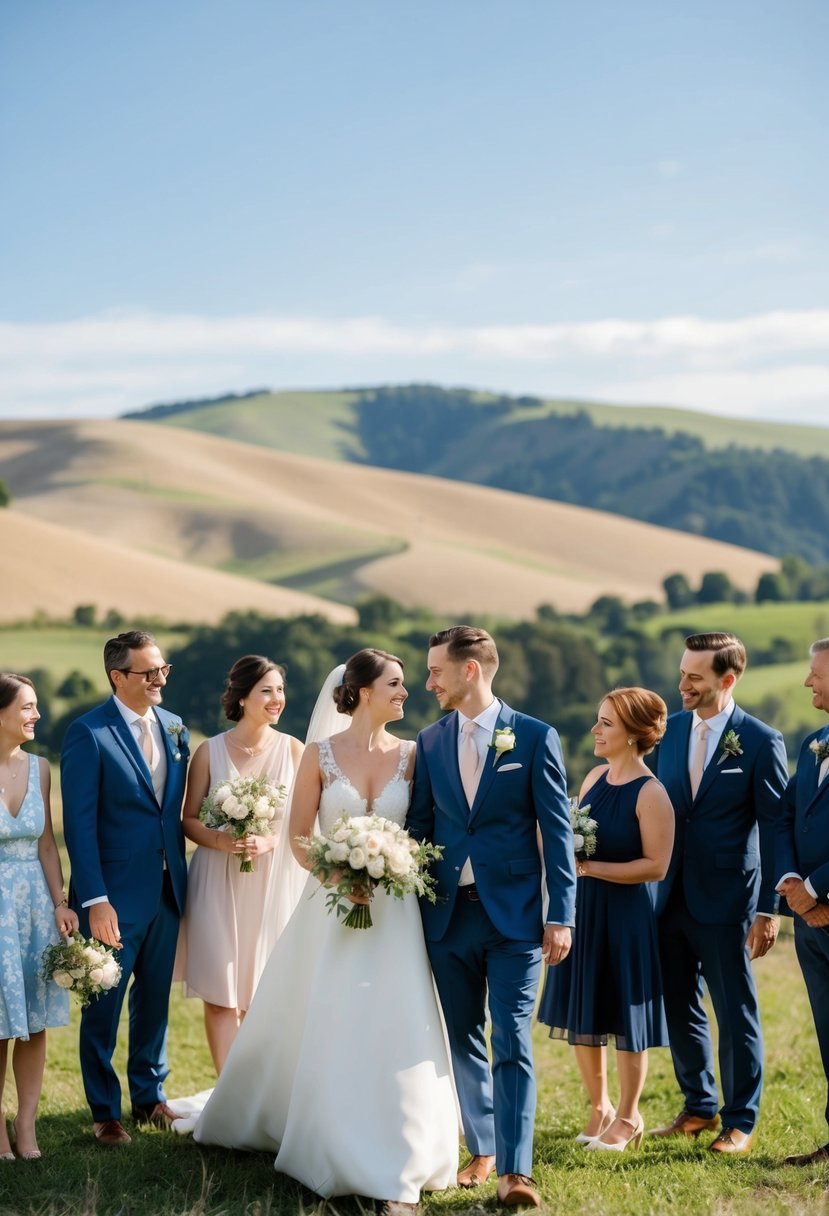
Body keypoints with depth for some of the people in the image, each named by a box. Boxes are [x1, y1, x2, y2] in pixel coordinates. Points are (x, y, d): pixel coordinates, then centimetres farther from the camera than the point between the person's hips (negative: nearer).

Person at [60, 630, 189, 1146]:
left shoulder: (174, 728, 7)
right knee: (104, 1006, 6)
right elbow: (80, 823, -14)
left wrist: (184, 879, 5)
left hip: (167, 890, 5)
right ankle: (105, 1111, 20)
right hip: (114, 895, -5)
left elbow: (179, 809, 11)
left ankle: (150, 1096, 32)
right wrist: (95, 901, -18)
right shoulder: (88, 733, -12)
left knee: (155, 999, 16)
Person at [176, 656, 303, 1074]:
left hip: (273, 879, 1)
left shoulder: (292, 749, 0)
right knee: (221, 996, -2)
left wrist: (269, 841, -17)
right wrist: (222, 841, -17)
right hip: (218, 882, -1)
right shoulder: (210, 751, -1)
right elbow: (189, 820, 2)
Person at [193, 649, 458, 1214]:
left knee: (396, 1029, -6)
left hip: (394, 910, 1)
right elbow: (299, 835, 0)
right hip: (330, 907, 0)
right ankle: (334, 1149, 28)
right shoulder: (321, 754, -2)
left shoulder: (410, 755, 2)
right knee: (325, 1028, 7)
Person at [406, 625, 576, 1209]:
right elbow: (420, 827, 12)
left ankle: (516, 1171, -10)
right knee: (464, 1041, 11)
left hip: (513, 916, -4)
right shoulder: (430, 741, 9)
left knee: (511, 1042, -9)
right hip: (448, 916, 5)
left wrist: (561, 915, -9)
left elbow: (558, 831, -4)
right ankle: (483, 1151, 24)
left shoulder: (535, 738, -4)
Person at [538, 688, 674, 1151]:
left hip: (625, 914, -7)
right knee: (582, 1013, 12)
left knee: (624, 1016, 4)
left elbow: (656, 865, -19)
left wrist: (590, 868, -22)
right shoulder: (595, 777, 6)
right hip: (582, 909, 7)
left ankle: (629, 1117, 20)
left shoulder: (650, 794, -15)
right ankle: (600, 1107, 29)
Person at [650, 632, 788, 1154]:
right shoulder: (670, 729, 7)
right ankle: (699, 1107, 30)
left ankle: (740, 1120, 15)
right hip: (670, 896, 6)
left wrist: (768, 909, -12)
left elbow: (775, 830, -8)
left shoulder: (761, 741, -9)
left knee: (736, 1012, 3)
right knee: (680, 1009, 14)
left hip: (725, 900, -5)